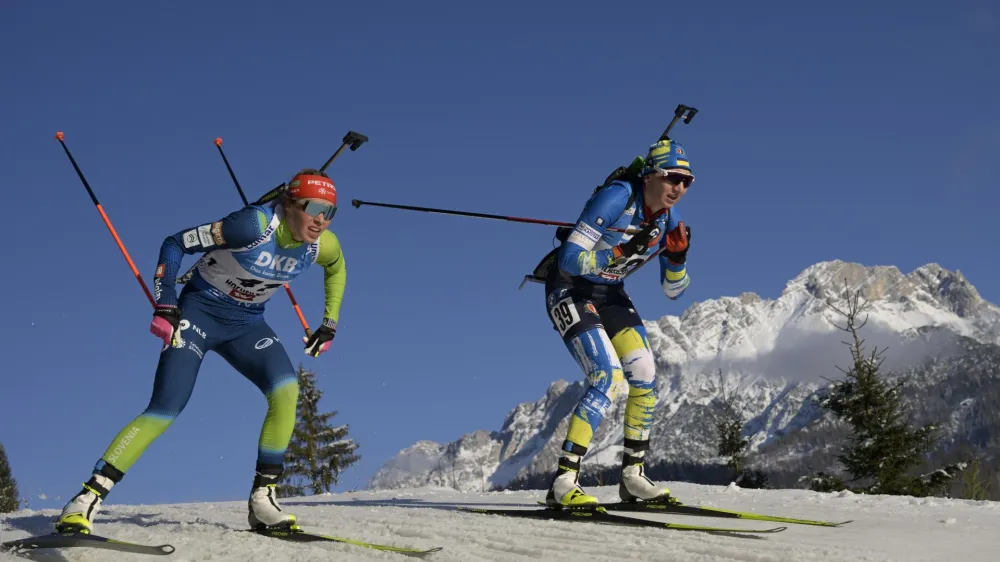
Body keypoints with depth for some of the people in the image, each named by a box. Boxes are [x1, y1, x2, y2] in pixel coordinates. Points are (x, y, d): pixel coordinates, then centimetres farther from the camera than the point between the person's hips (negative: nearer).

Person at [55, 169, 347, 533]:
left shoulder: (321, 245, -11)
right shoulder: (255, 225, -27)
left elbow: (337, 266, 17)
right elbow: (175, 244, -18)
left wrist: (330, 323, 12)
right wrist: (165, 305, -24)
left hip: (246, 324, 5)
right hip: (199, 310, -5)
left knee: (287, 390, -21)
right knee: (165, 411, -18)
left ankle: (263, 497, -12)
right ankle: (89, 497, -11)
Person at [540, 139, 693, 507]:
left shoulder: (669, 217, -4)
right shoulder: (616, 197, -26)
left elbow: (673, 291, 3)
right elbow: (569, 259, -28)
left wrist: (678, 257, -16)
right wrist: (622, 251, -38)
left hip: (610, 295, 8)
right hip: (569, 289, -7)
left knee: (645, 377, -2)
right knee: (608, 377, -23)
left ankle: (632, 476, 12)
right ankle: (563, 482, -24)